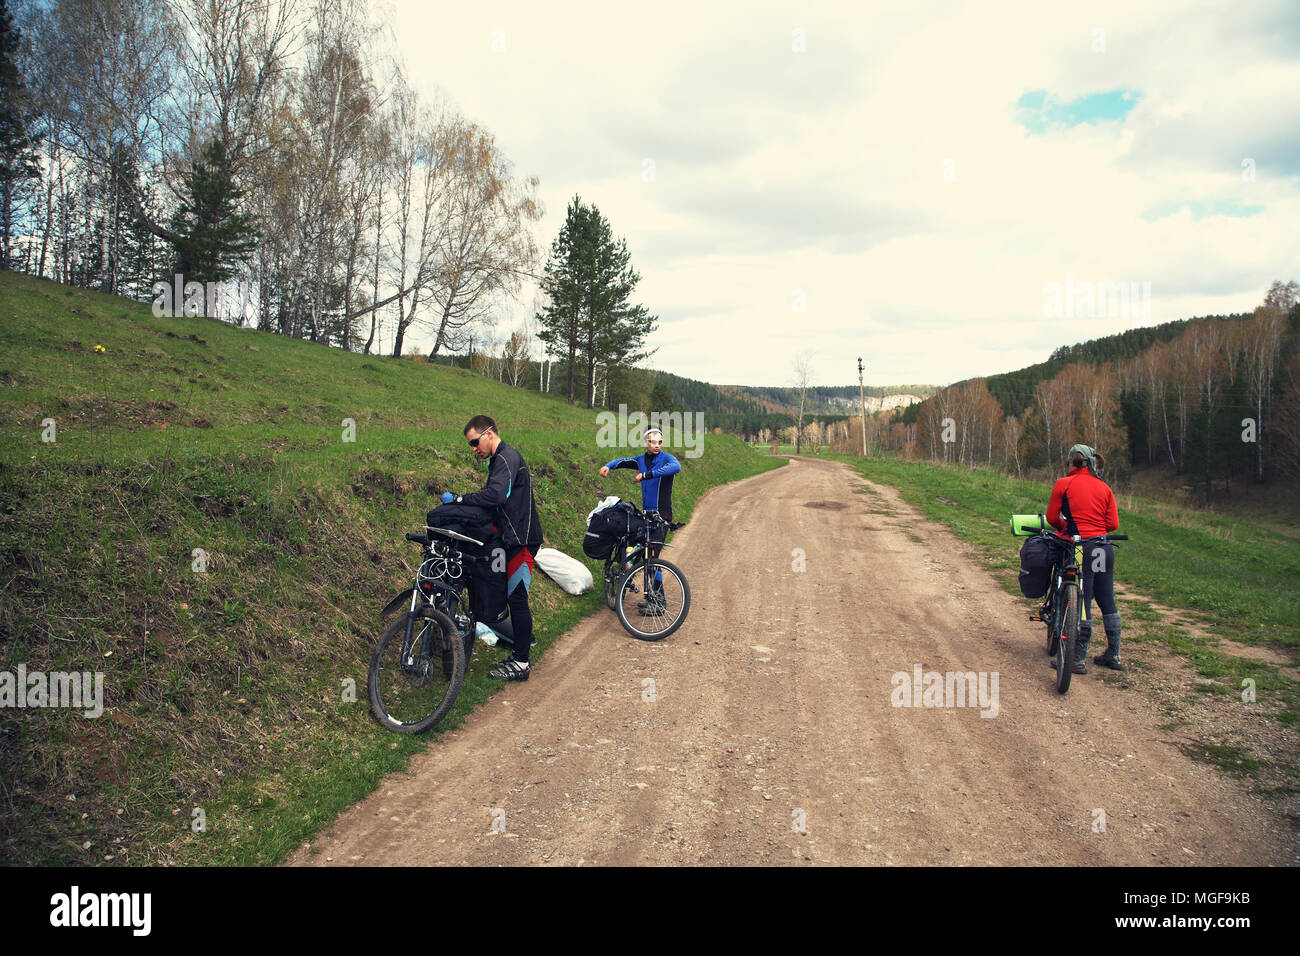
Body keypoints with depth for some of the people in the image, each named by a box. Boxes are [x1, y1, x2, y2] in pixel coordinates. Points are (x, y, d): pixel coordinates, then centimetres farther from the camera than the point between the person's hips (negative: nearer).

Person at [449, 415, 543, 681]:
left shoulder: (507, 458, -14)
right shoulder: (499, 460, 19)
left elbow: (495, 494, -29)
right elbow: (492, 498, 18)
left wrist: (460, 498, -23)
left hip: (522, 539, -10)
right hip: (513, 538, 10)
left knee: (517, 597, -6)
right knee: (512, 595, 14)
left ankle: (520, 664, -1)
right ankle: (523, 645, 25)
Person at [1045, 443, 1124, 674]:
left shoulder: (1063, 484, -3)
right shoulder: (1104, 488, 9)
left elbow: (1052, 518, -1)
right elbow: (1113, 524, 6)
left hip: (1080, 548, -5)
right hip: (1105, 548, 5)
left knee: (1081, 604, -2)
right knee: (1108, 603, 13)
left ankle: (1078, 660, 2)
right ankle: (1113, 655, 23)